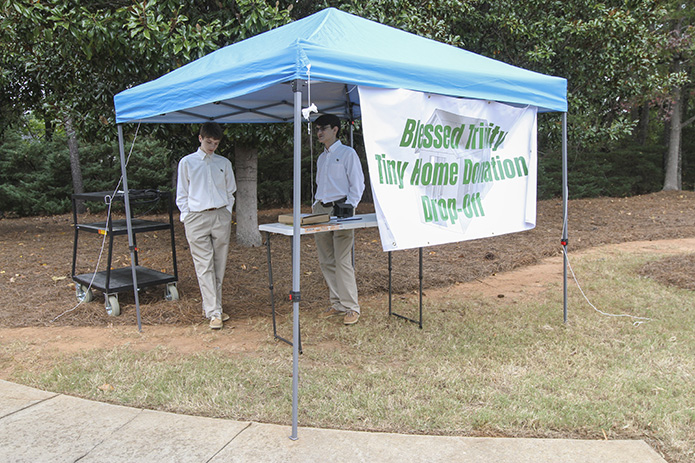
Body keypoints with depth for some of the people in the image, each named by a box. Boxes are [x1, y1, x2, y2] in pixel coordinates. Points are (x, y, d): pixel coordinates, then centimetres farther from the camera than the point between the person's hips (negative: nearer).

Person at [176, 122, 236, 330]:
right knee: (204, 266, -6)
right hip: (197, 217, -3)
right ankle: (214, 313, -5)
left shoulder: (224, 163, 12)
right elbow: (182, 194, 7)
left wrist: (227, 212, 7)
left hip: (221, 216, 3)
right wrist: (187, 218, -2)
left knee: (219, 265, 5)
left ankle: (210, 306, 19)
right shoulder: (187, 162, 6)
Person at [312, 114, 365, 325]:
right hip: (321, 210, 8)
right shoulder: (321, 158, 20)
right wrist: (316, 206, 14)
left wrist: (348, 207, -13)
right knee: (326, 261, 7)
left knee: (342, 261, -10)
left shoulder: (347, 153, 0)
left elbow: (357, 185, -4)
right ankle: (337, 304, 16)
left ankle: (351, 307, -3)